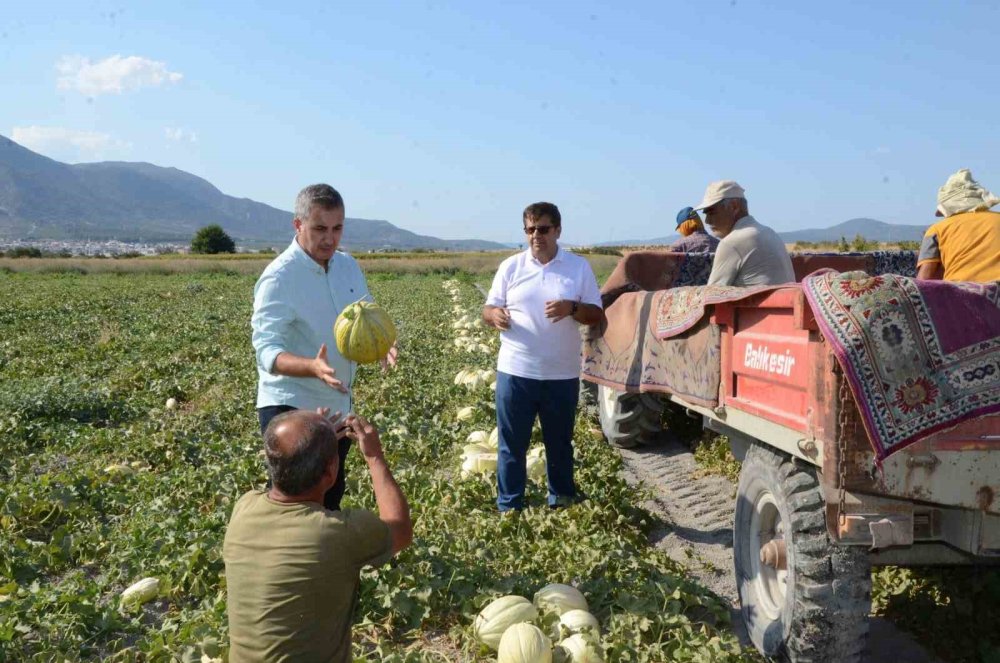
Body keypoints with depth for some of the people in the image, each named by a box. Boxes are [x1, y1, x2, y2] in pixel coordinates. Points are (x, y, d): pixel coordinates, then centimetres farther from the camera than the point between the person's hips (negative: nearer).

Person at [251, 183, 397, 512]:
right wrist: (312, 367, -46)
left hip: (337, 405, 7)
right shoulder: (279, 277, -20)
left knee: (332, 495, 22)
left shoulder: (348, 266, 3)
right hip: (291, 408, -7)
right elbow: (267, 349, -26)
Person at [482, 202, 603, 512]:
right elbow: (488, 309, 3)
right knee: (512, 446, 8)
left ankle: (562, 504, 34)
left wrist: (572, 308, -20)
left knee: (560, 445, 17)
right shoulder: (510, 266, 2)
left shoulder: (580, 267, 1)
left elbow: (596, 314, 1)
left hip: (562, 375, 0)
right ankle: (509, 509, 22)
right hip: (515, 372, 0)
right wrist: (494, 315, -21)